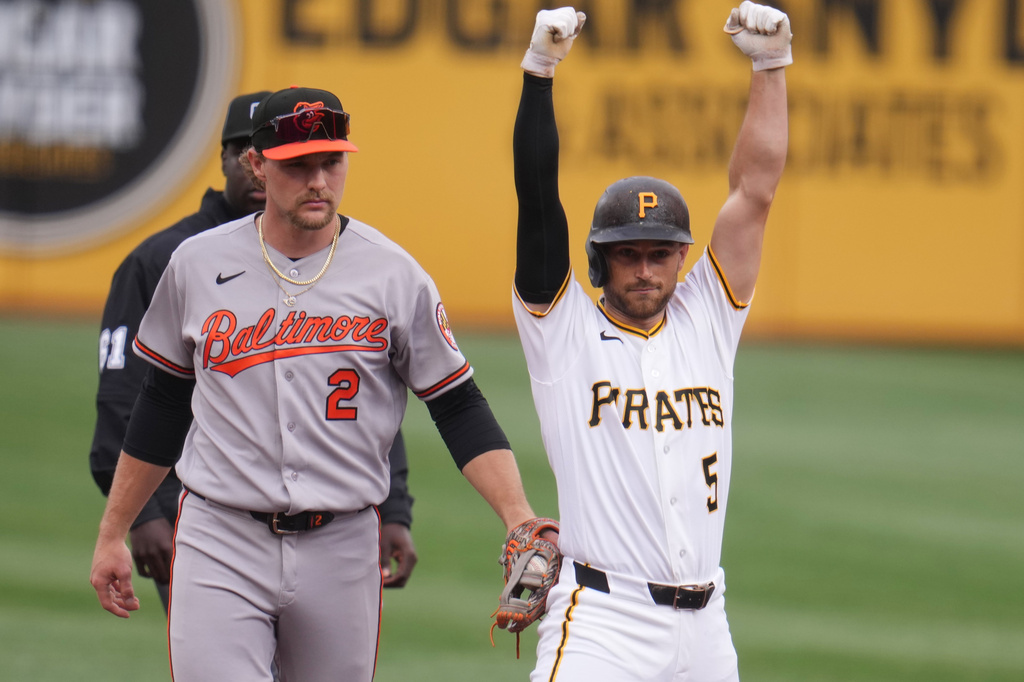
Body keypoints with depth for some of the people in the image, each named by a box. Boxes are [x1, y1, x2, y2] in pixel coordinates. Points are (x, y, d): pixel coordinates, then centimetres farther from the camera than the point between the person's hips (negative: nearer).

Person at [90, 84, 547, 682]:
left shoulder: (395, 275, -1)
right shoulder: (198, 265, 3)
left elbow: (460, 409, 0)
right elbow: (161, 408, 14)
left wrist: (519, 519, -13)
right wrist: (113, 534, 17)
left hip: (342, 551, 0)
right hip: (220, 543, 0)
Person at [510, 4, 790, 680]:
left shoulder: (706, 321, 14)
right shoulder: (565, 329, 5)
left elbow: (755, 191, 11)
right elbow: (538, 201, -4)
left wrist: (771, 65, 7)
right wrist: (539, 72, -11)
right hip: (603, 619, -5)